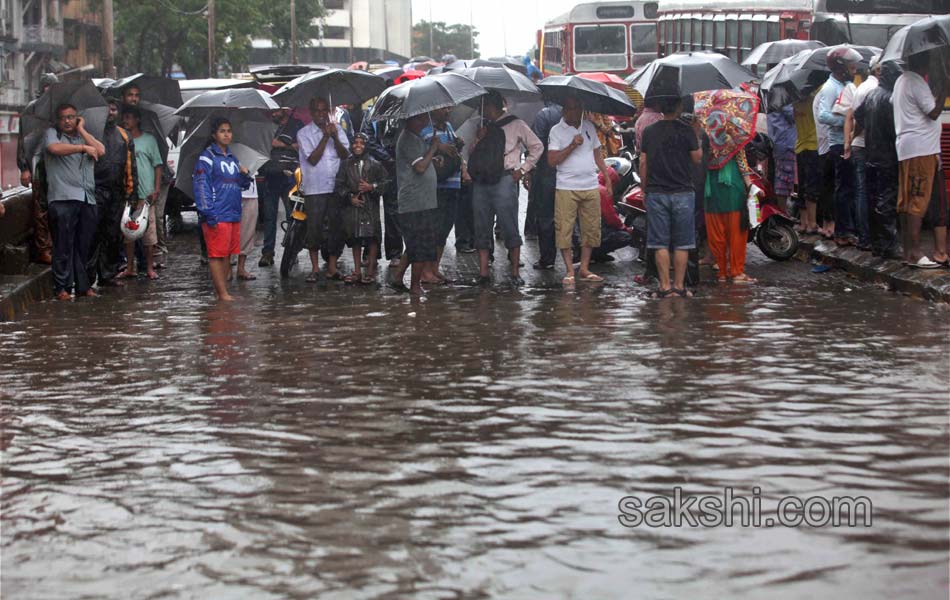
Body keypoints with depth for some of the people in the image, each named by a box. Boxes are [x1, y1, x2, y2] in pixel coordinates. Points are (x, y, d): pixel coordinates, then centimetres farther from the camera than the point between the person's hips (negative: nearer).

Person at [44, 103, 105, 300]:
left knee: (85, 245, 4)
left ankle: (83, 285, 10)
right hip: (63, 198, -5)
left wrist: (81, 130, 10)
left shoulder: (83, 137, 23)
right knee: (64, 245, -7)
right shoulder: (52, 133, 10)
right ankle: (62, 287, -4)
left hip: (87, 199, 5)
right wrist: (83, 148, -7)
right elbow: (55, 148, -12)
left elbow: (100, 151, 5)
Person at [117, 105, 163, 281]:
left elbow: (157, 165, 3)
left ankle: (150, 268, 5)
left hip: (145, 194, -3)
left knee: (149, 231, -2)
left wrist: (156, 189, -6)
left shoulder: (149, 139, 4)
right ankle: (130, 268, 12)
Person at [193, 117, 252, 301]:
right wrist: (209, 215, -17)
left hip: (234, 215, 8)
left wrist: (245, 174, 2)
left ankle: (222, 290, 14)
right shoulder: (207, 157, -4)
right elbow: (201, 186, -10)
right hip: (217, 216, -8)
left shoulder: (232, 158, 18)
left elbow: (244, 185, 26)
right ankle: (222, 293, -7)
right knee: (216, 255, -6)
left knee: (228, 255, 9)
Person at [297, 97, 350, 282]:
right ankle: (315, 268, 9)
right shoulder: (304, 133, 0)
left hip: (336, 187, 3)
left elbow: (345, 155, -1)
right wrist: (325, 137, -14)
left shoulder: (337, 129, 10)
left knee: (336, 227, 3)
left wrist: (335, 138, -16)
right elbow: (313, 159, -10)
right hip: (314, 188, -3)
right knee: (314, 228, -1)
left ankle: (332, 267, 12)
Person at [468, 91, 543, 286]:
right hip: (481, 182, 6)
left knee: (509, 228, -4)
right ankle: (483, 272, 5)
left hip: (504, 180, -6)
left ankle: (515, 273, -1)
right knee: (482, 228, 3)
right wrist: (478, 140, 3)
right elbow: (472, 154, 22)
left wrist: (522, 169, -1)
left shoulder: (516, 125, 3)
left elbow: (537, 146, 5)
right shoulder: (485, 127, 20)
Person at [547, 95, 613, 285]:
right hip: (567, 188, -4)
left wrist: (607, 178, 15)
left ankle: (585, 269, 14)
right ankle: (570, 271, 0)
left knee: (591, 229, 5)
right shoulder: (556, 131, -1)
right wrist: (572, 146, -17)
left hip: (591, 187, 5)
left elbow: (597, 154, 20)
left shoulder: (588, 127, 13)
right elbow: (552, 160, -9)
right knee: (564, 230, -6)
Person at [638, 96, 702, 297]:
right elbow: (697, 157, 2)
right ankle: (679, 286, 6)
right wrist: (697, 136, 13)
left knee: (661, 243, 4)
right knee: (681, 244, 6)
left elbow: (643, 163, 4)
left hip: (656, 193, 2)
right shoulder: (686, 131, -6)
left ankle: (665, 286, 2)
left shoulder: (649, 132, 3)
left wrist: (645, 188, 13)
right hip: (682, 192, -2)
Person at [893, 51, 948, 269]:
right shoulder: (916, 83, -13)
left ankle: (908, 250, 11)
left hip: (907, 149, 10)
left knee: (907, 201, 9)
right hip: (921, 148, -10)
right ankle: (914, 253, -7)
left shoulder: (902, 80, 17)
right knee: (919, 201, -8)